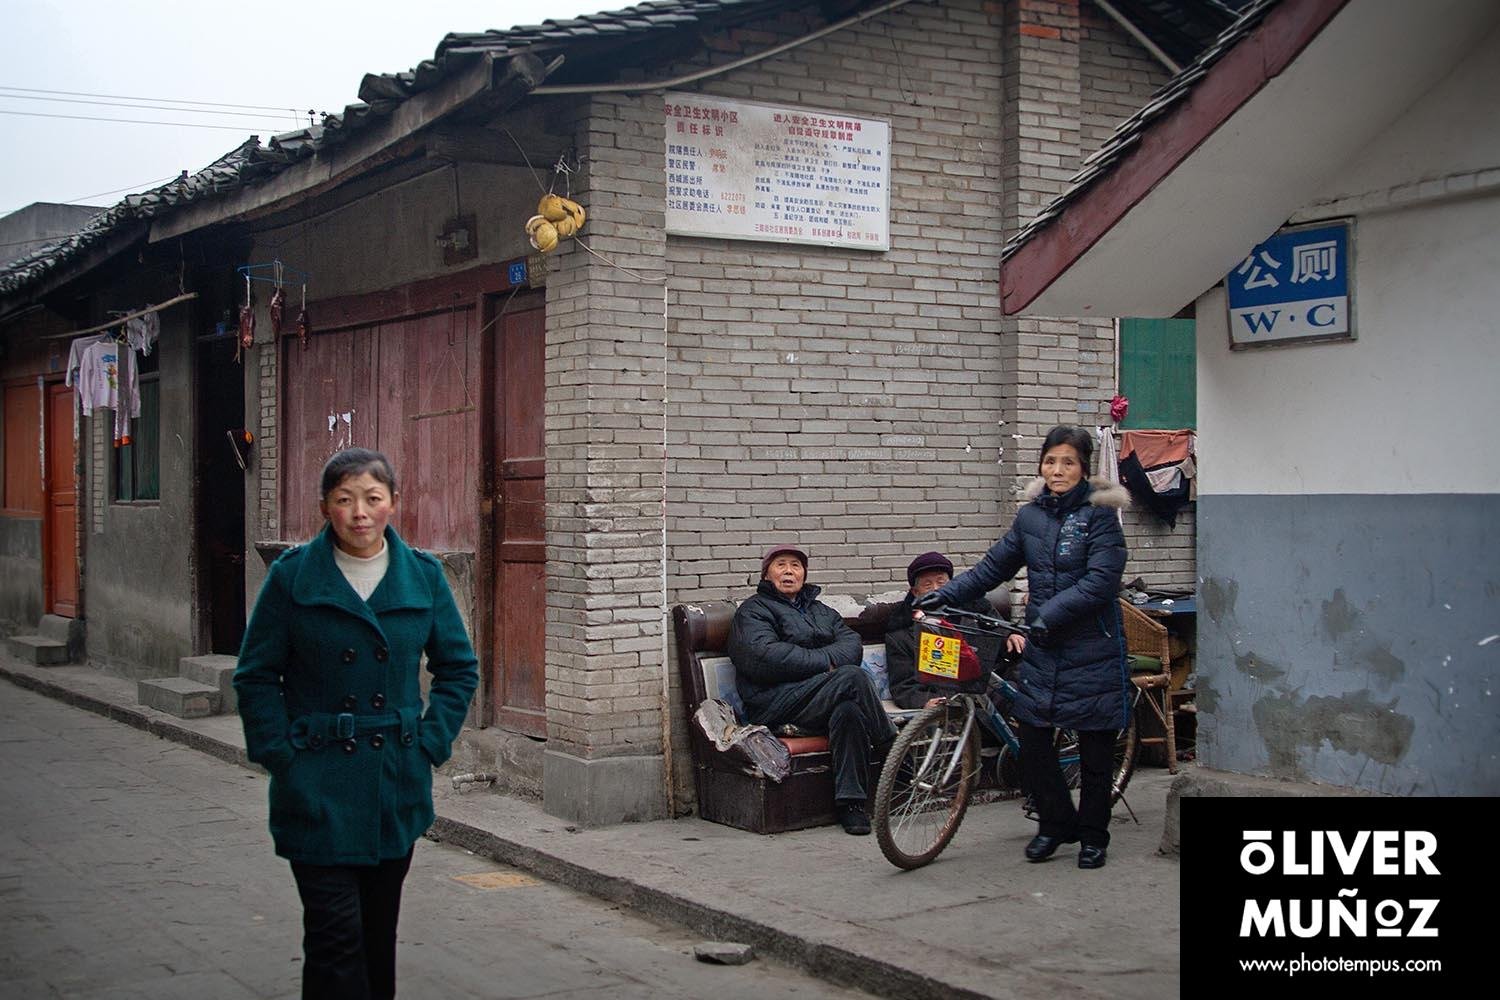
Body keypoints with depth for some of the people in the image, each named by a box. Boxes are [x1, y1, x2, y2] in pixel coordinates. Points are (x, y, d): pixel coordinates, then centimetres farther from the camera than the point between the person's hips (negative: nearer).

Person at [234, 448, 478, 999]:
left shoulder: (422, 575, 2)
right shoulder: (293, 574, -5)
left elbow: (459, 668, 10)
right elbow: (255, 675, 0)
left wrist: (429, 743, 2)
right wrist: (282, 755, -7)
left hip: (398, 782, 3)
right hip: (318, 784, -3)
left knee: (379, 930, 14)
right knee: (335, 931, -8)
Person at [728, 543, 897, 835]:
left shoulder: (821, 611, 29)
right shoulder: (753, 611, 10)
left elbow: (852, 644, 10)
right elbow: (765, 656, -10)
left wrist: (827, 659, -14)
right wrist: (824, 663, -11)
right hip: (776, 704, -5)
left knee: (848, 710, -33)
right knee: (852, 677, -29)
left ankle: (850, 801, -29)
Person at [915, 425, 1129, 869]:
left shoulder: (1099, 515, -8)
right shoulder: (1030, 516, 8)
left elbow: (1100, 582, -17)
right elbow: (993, 567, 12)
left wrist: (1049, 614, -24)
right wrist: (944, 594, 2)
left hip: (1091, 648, -4)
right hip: (1042, 649, 4)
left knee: (1095, 748, 5)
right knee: (1032, 739, 2)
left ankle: (1093, 835, 22)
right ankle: (1056, 822, 23)